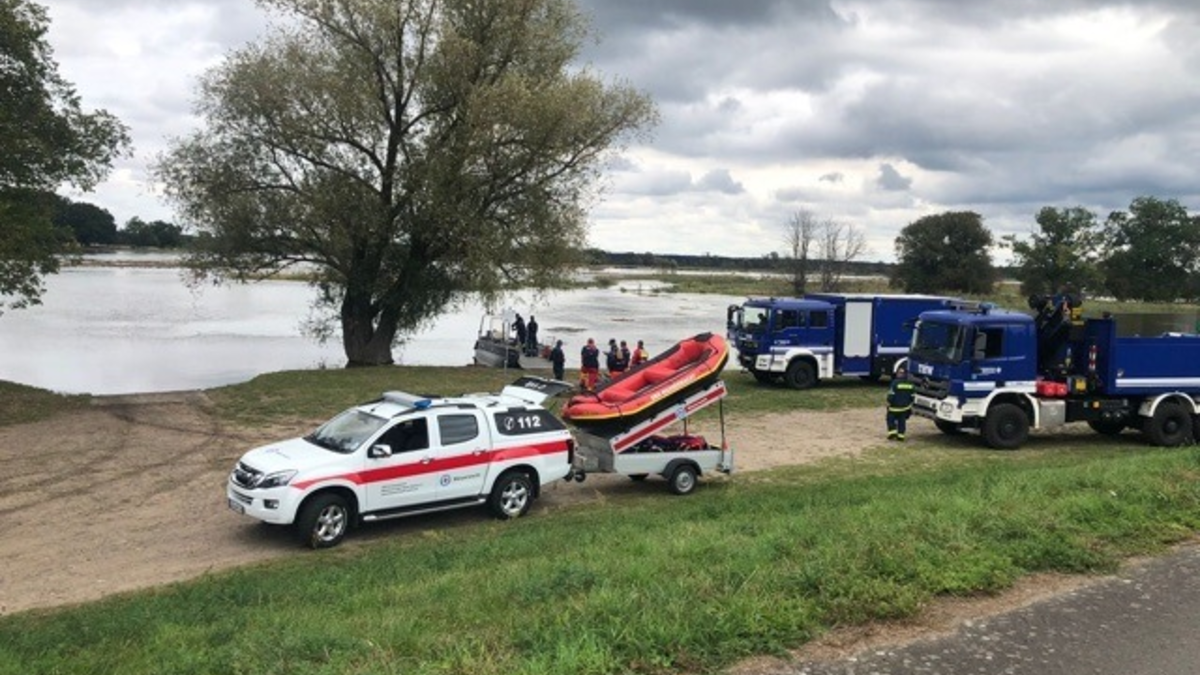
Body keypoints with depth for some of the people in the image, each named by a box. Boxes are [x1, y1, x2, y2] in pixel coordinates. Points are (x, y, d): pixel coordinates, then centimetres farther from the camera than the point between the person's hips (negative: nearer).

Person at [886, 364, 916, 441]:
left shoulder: (895, 383, -17)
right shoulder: (910, 384, 0)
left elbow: (891, 395, -16)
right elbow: (912, 396, 7)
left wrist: (888, 404, -4)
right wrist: (910, 405, 17)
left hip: (894, 407, -4)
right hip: (905, 407, 4)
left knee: (891, 419, 12)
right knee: (902, 421, 13)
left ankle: (892, 432, 1)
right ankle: (900, 435, 11)